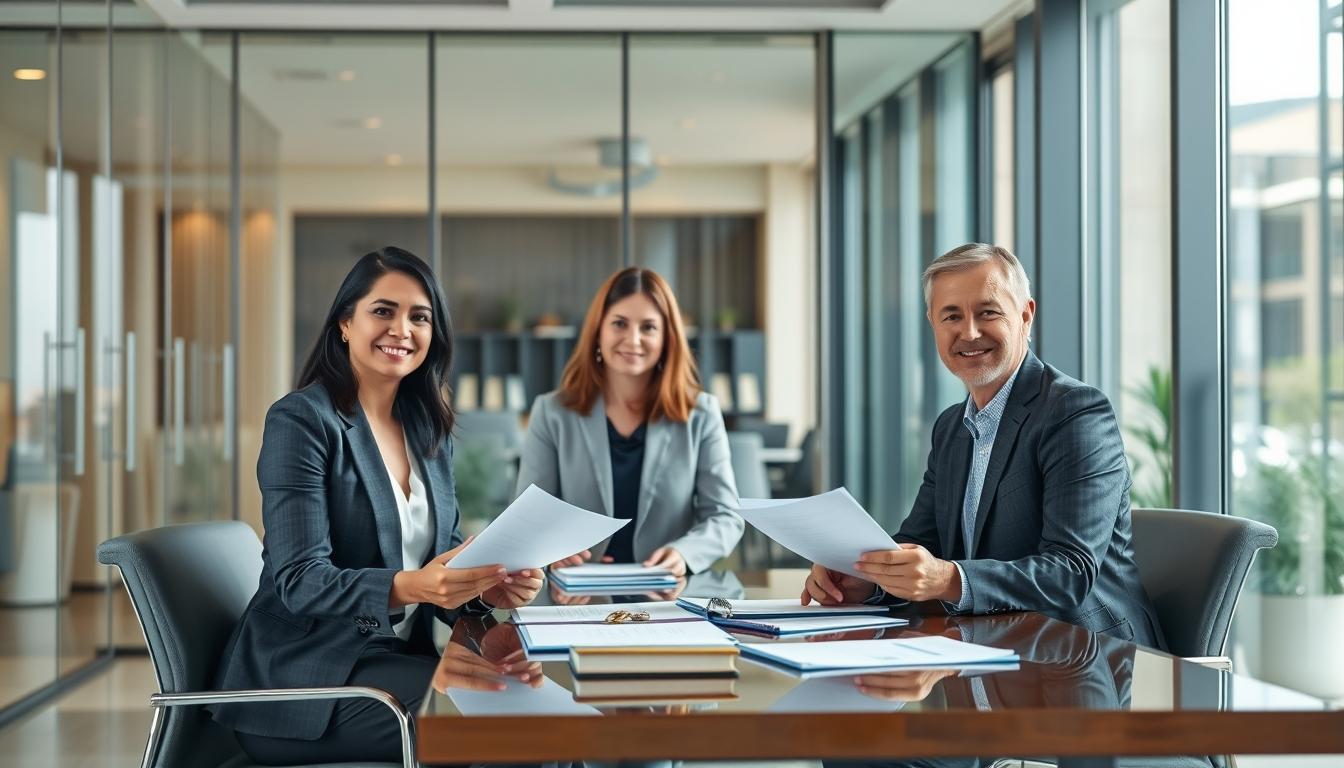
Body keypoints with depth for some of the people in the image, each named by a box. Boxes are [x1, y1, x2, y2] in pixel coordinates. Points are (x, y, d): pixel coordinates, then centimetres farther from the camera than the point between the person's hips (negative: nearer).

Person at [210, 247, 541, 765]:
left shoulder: (430, 429, 11)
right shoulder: (301, 420, -11)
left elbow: (445, 549, 12)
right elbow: (299, 580, -18)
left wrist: (487, 585, -12)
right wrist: (408, 587, -34)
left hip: (398, 657, 7)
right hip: (307, 677, -6)